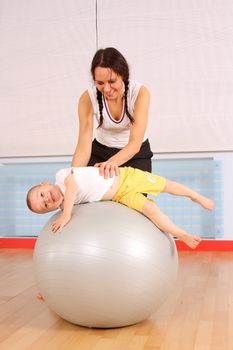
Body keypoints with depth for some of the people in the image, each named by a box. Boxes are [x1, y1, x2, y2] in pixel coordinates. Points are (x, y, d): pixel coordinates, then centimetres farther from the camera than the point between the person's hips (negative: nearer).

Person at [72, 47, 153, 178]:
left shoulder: (140, 92, -27)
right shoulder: (88, 98, -23)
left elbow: (135, 142, -33)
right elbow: (83, 146, -27)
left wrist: (112, 162, -53)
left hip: (136, 154, 0)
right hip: (101, 151, 1)